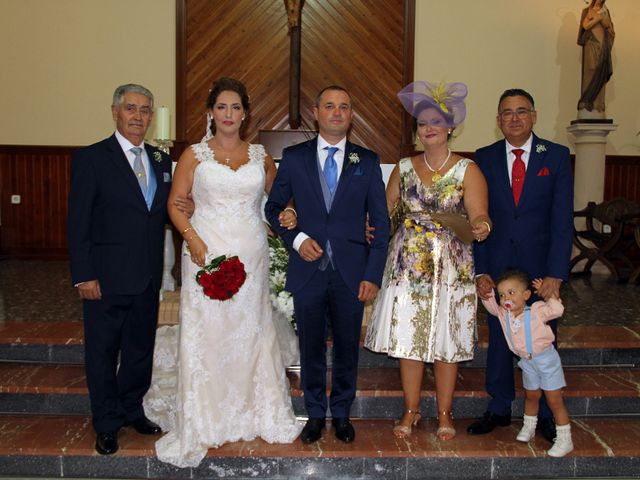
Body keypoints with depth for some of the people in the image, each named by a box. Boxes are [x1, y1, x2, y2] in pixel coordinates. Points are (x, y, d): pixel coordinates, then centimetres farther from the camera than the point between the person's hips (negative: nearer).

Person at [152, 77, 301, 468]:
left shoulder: (261, 155, 9)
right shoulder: (195, 154, 2)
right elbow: (175, 203, 1)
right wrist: (192, 239, -13)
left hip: (251, 255, 2)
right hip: (207, 252, -2)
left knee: (252, 330, 9)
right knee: (205, 332, -1)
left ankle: (261, 412, 24)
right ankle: (202, 422, 11)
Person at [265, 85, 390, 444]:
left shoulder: (368, 161, 3)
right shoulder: (294, 157, 4)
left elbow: (380, 222, 2)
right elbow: (274, 208, 9)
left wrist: (373, 275, -5)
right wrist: (296, 238, -10)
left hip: (352, 273, 0)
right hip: (308, 270, 0)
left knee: (347, 348, 11)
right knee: (312, 348, 12)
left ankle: (342, 413, 31)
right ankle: (316, 413, 30)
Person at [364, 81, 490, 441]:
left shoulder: (467, 170, -1)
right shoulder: (404, 168, 8)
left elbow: (479, 215, -11)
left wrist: (481, 226, -33)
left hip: (452, 268, -2)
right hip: (408, 267, 2)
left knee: (446, 341, 5)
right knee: (407, 338, 6)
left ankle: (445, 414, 23)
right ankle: (412, 410, 24)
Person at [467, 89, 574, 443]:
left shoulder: (557, 156, -2)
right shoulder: (484, 158, 2)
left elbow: (562, 219, -7)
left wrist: (555, 274, -15)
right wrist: (480, 270, -7)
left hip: (541, 266, -1)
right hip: (497, 266, 1)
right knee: (499, 339, 12)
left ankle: (546, 414, 26)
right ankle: (499, 409, 28)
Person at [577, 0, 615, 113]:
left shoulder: (605, 11, 17)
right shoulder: (587, 11, 7)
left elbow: (610, 27, 12)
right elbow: (585, 25, -7)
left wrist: (603, 17, -3)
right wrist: (597, 18, -12)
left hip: (603, 45, 4)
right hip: (591, 44, -4)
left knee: (601, 74, -3)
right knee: (591, 72, -13)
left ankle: (599, 103, -4)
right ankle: (586, 101, -13)